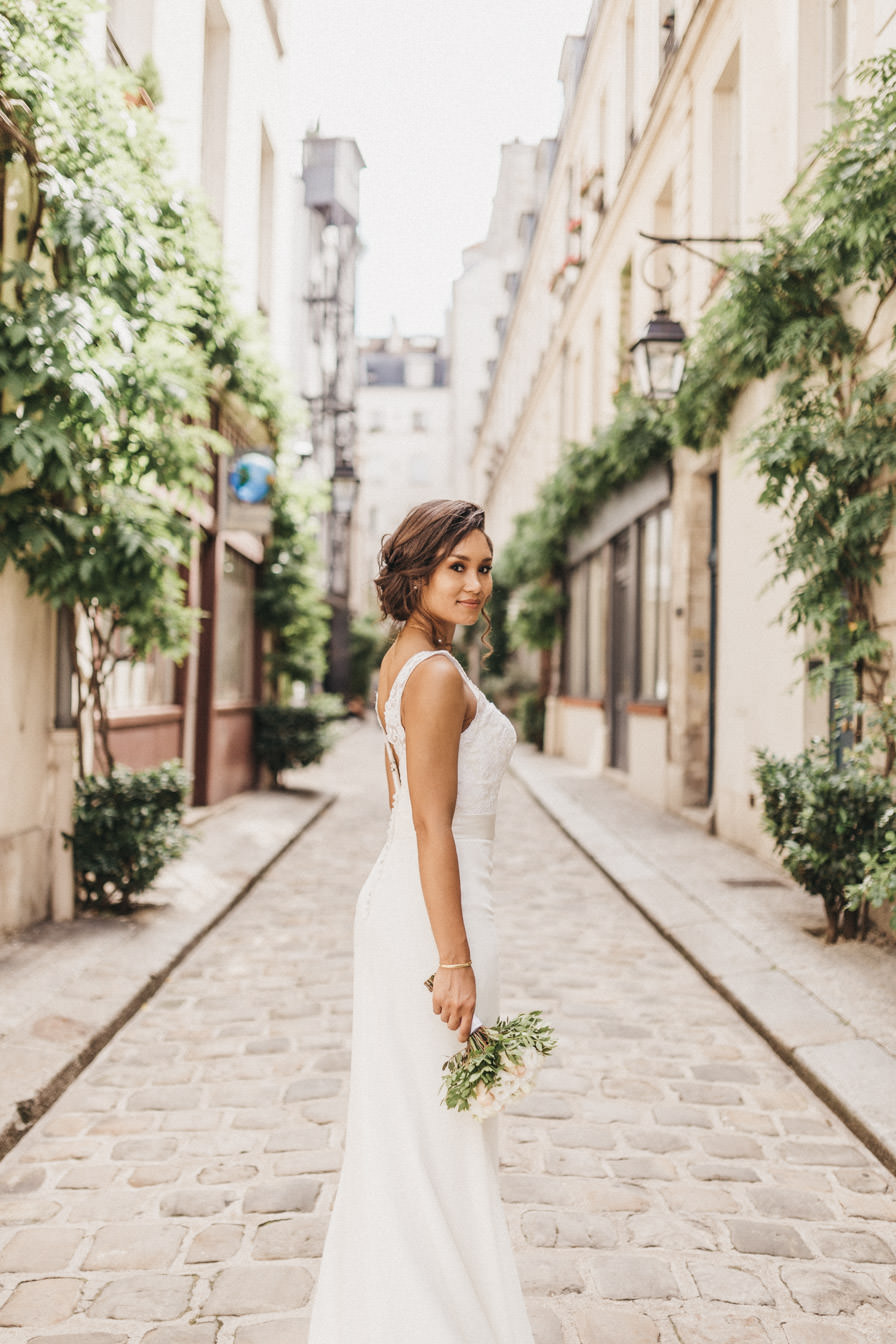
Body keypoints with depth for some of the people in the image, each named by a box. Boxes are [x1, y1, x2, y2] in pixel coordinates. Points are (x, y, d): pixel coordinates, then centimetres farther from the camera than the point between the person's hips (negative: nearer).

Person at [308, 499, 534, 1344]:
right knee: (441, 1134, 4)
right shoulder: (439, 674, -18)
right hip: (433, 912, -10)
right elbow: (433, 829, -21)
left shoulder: (402, 661, 12)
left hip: (394, 900, 10)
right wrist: (456, 961, -19)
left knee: (400, 1122, 19)